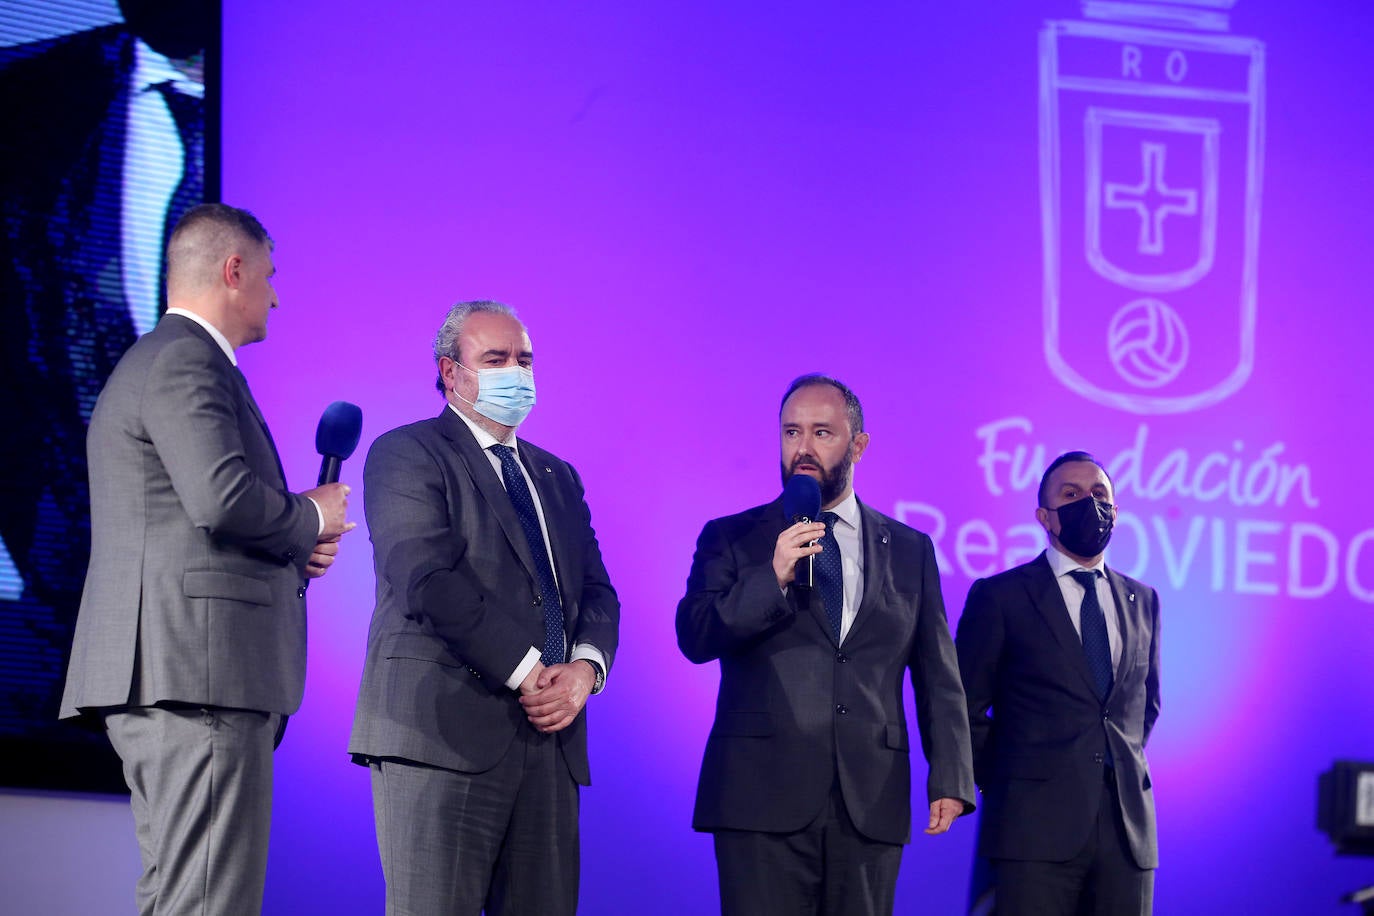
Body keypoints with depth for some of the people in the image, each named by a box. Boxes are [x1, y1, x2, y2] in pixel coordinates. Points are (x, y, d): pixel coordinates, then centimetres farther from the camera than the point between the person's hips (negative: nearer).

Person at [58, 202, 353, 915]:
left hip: (158, 682, 11)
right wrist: (311, 520, -3)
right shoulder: (186, 361, -7)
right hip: (196, 671, -11)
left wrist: (293, 548, 13)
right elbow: (223, 497, -22)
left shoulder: (149, 361, 27)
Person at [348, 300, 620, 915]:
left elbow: (597, 592, 17)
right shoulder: (406, 454, 2)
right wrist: (529, 672, -13)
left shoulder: (557, 477, 25)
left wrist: (584, 668, -5)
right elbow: (429, 582, -12)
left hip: (549, 736, 7)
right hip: (444, 731, -6)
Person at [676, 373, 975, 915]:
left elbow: (938, 675, 12)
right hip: (762, 797, -2)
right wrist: (773, 578, -16)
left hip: (870, 804, 2)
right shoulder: (730, 538, 9)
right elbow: (695, 639, -3)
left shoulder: (910, 550, 14)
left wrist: (950, 779, 2)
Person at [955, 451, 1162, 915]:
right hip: (1038, 825, -4)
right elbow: (965, 711, 4)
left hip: (1128, 826, 4)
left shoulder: (1142, 601, 16)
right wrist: (1005, 787, 3)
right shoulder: (1000, 597, 2)